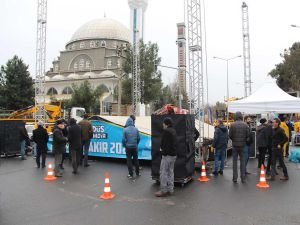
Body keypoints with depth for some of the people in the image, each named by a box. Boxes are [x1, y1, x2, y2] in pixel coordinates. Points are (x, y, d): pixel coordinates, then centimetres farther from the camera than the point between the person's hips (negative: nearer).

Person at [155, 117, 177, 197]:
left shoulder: (166, 131, -16)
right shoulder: (173, 131, 13)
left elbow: (164, 143, -21)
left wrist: (162, 149, -5)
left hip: (167, 155, -10)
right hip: (173, 154, 10)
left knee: (164, 173, -3)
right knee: (170, 172, 14)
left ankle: (164, 190, 1)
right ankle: (170, 190, 19)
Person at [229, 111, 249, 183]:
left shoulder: (233, 125, -9)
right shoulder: (245, 125, -4)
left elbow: (230, 135, -9)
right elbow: (248, 135, -3)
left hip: (235, 145, -1)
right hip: (242, 145, 1)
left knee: (235, 161, 6)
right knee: (242, 161, 9)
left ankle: (235, 178, 8)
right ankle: (243, 178, 11)